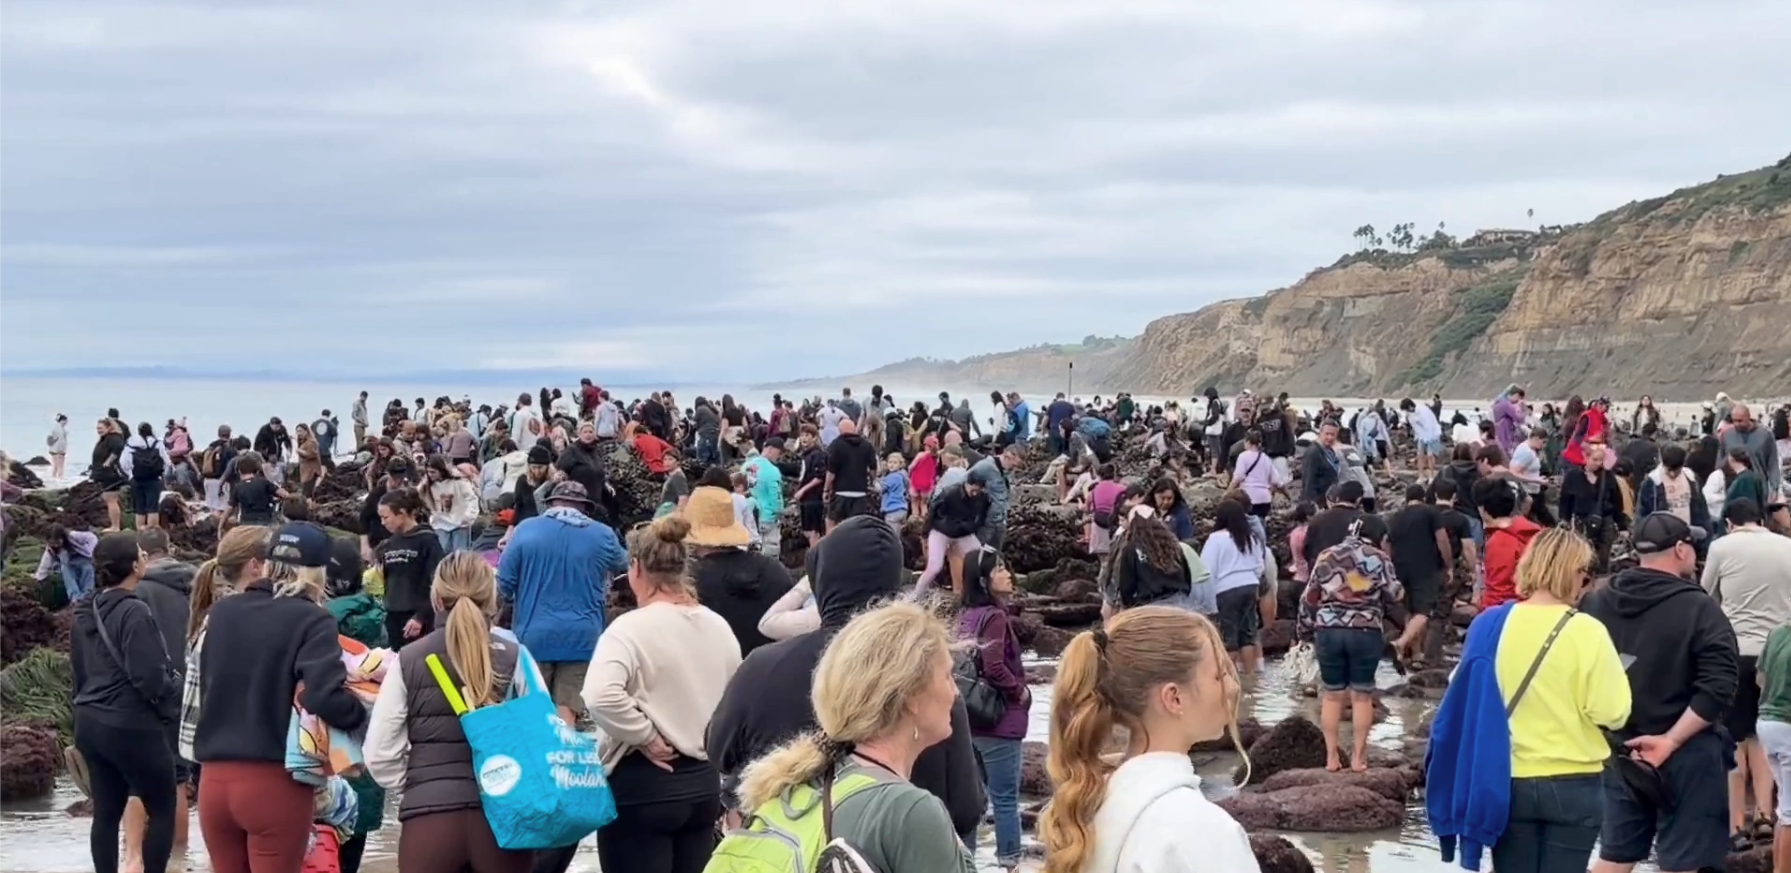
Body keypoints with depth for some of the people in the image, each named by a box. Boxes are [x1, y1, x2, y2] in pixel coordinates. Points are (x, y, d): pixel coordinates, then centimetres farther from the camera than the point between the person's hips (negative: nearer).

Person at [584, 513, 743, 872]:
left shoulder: (632, 627, -15)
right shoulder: (719, 627, 7)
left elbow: (599, 696, -30)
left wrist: (646, 738, -18)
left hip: (642, 784, -7)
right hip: (704, 782, 7)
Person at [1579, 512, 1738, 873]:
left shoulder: (1596, 603, 3)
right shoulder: (1698, 609, -13)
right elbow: (1717, 688, -22)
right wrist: (1671, 739, -17)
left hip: (1618, 751, 5)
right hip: (1685, 754, -5)